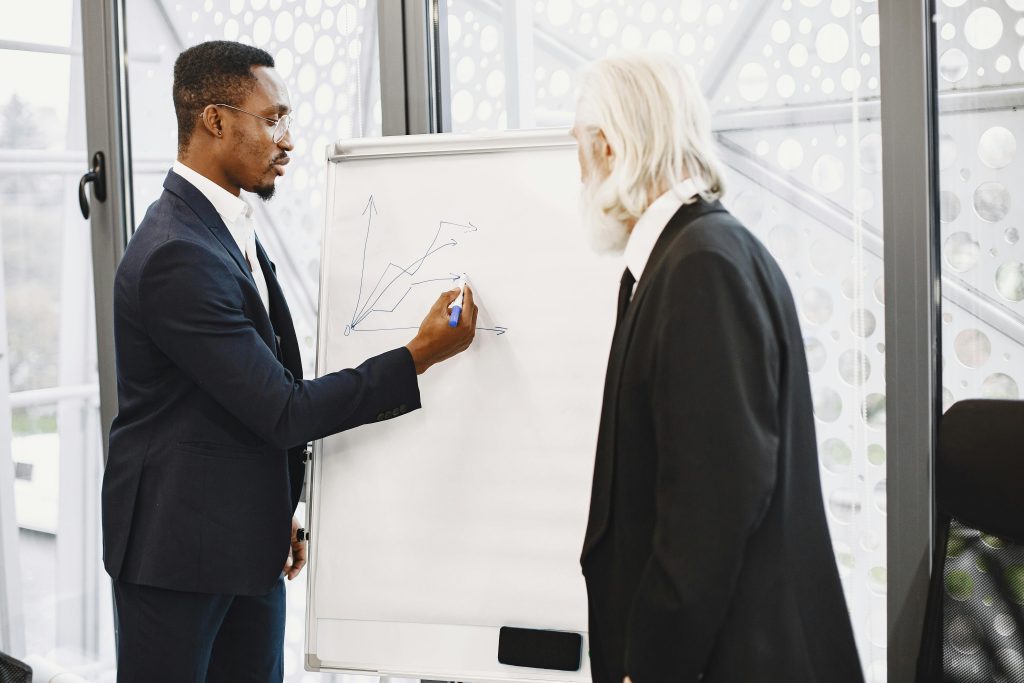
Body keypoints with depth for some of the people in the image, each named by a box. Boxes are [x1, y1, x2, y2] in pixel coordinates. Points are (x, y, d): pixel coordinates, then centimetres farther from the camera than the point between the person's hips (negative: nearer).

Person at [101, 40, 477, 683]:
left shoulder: (227, 225, 9)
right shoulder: (178, 253, -22)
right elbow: (284, 411, -22)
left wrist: (282, 511, 16)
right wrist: (419, 356, -19)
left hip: (249, 542, 9)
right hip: (178, 548, -9)